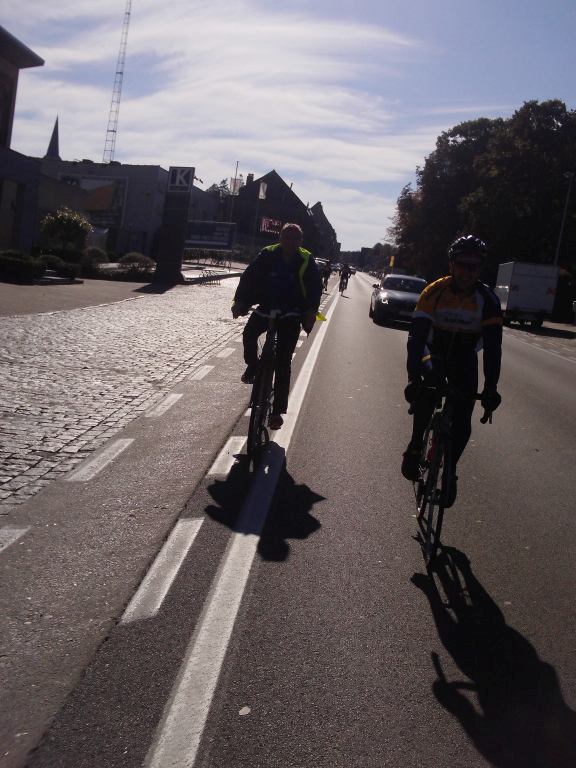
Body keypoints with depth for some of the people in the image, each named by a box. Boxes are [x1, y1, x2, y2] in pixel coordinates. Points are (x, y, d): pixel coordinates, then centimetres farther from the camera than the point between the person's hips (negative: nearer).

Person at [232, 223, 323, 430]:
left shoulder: (306, 261, -7)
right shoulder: (268, 255, -7)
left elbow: (315, 286, -9)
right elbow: (249, 277, -10)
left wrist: (311, 310, -24)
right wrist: (240, 301, -23)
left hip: (291, 314, -1)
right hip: (266, 308, 1)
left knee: (283, 363, -2)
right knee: (249, 333, -26)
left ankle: (278, 411, 4)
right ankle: (252, 366, 7)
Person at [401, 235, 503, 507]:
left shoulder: (487, 299, -20)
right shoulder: (434, 292, -22)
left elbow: (493, 347, -23)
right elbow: (416, 337, -29)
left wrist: (491, 388, -32)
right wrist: (413, 378, -40)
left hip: (464, 358, 1)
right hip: (434, 352, 0)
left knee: (462, 420, -12)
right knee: (428, 384, -30)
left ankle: (450, 471, 9)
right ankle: (415, 448, -11)